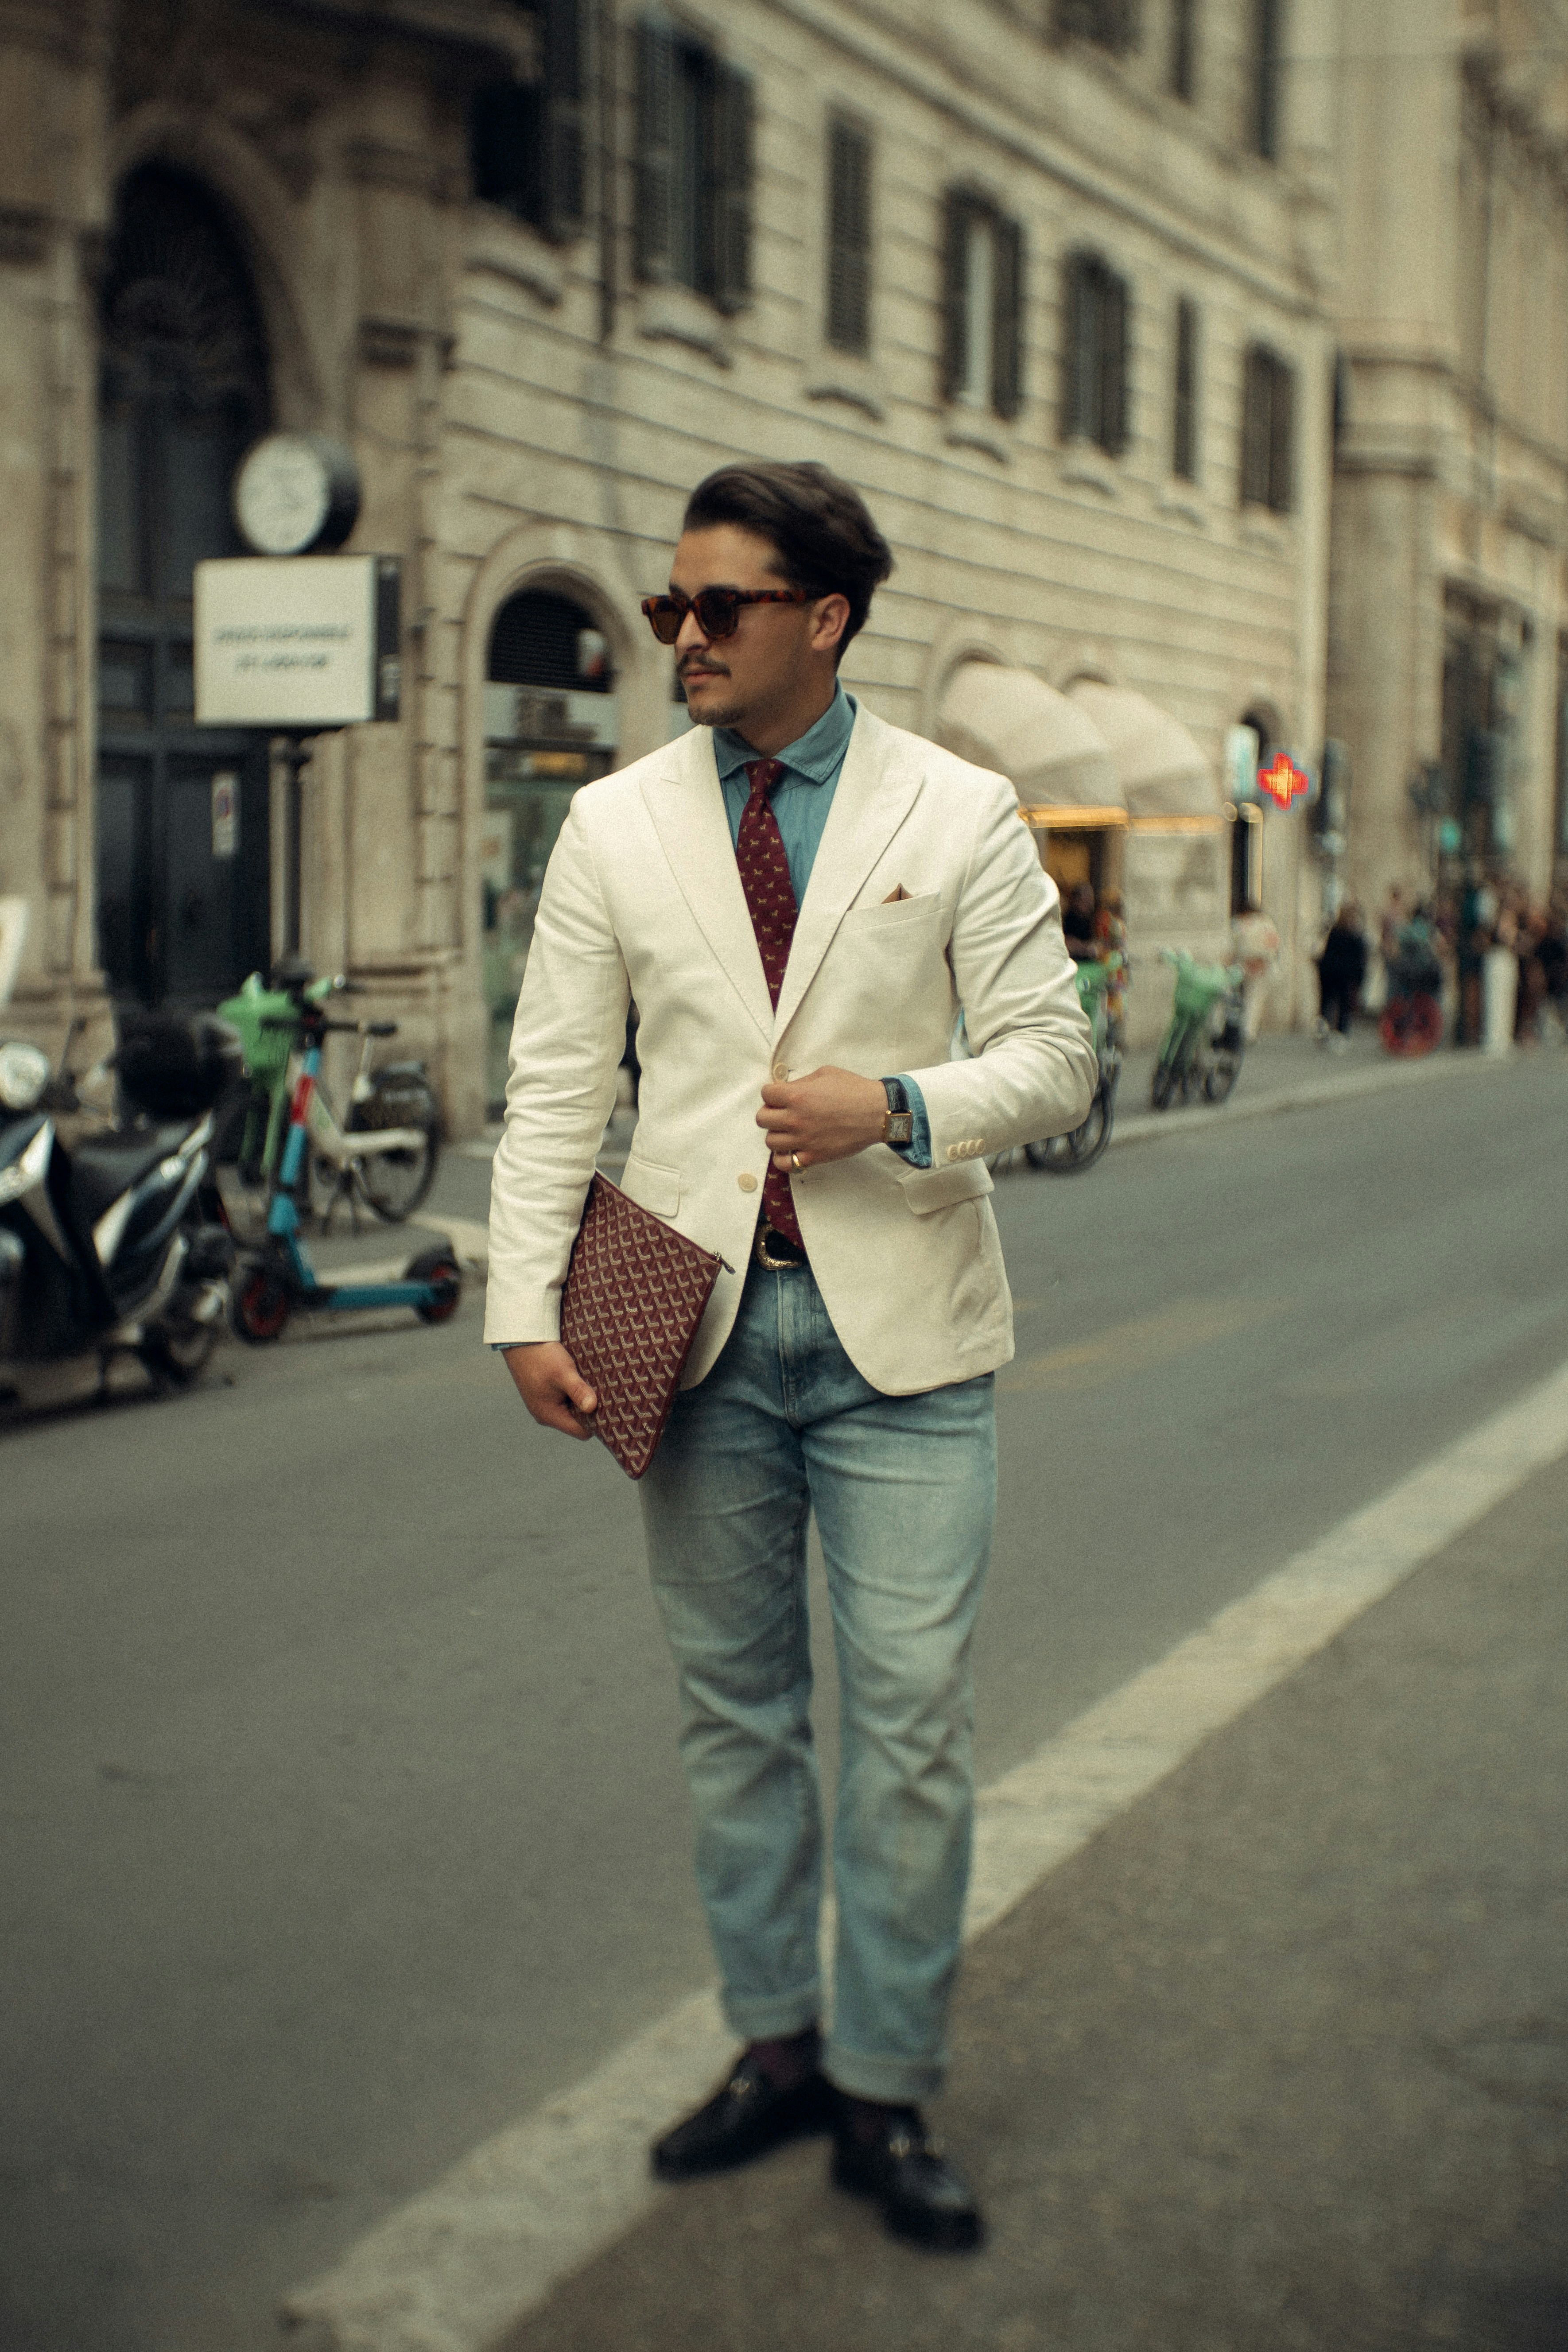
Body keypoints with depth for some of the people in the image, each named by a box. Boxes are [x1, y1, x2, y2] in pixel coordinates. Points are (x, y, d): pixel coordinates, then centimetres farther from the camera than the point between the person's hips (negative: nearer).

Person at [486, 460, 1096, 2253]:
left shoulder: (961, 817, 0)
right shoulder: (615, 827, 5)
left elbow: (1051, 1058, 2)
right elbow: (556, 1084, 4)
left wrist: (898, 1108, -17)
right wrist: (527, 1311, -5)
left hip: (900, 1325, -2)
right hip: (699, 1321, 2)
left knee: (911, 1717, -2)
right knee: (731, 1706, 11)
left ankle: (885, 2097, 11)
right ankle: (775, 2044, 25)